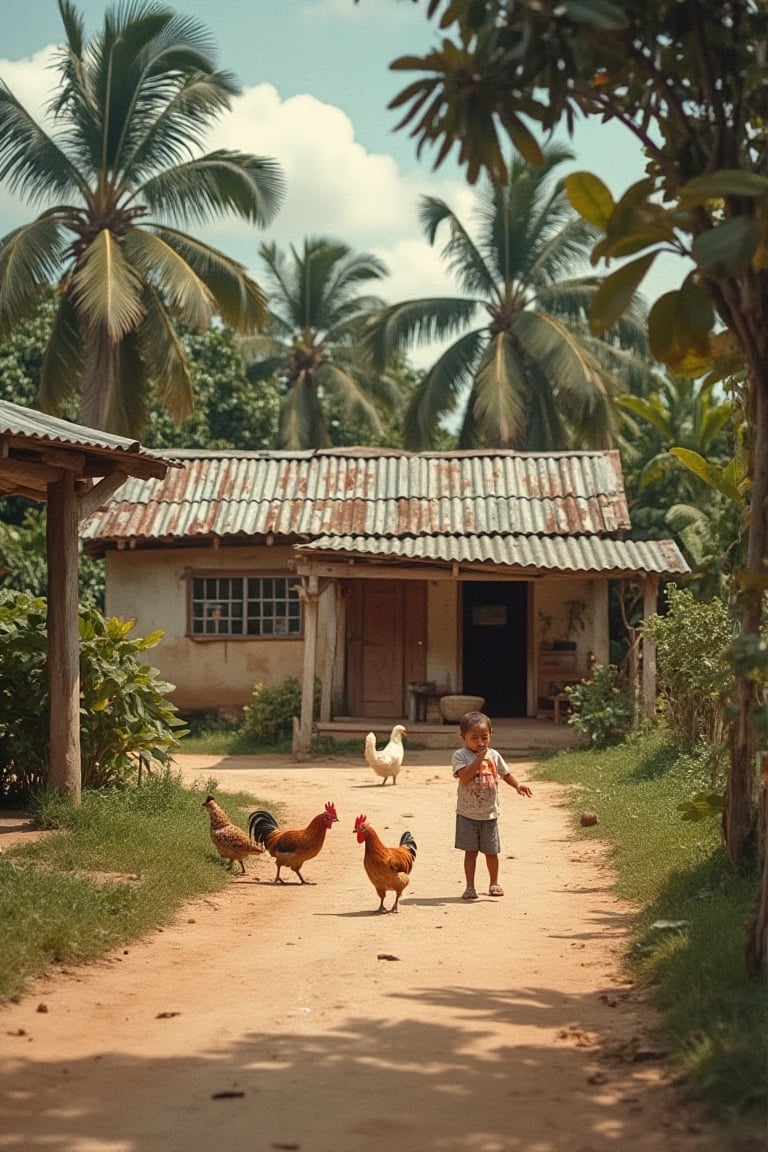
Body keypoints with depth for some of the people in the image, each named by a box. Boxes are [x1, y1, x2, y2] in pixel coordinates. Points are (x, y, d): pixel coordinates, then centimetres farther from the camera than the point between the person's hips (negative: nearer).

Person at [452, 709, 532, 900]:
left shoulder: (493, 755, 4)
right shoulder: (460, 756, -9)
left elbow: (505, 773, 16)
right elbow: (464, 776, -24)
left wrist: (517, 785, -1)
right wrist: (479, 759, -26)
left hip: (490, 813, 3)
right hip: (467, 813, -3)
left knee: (491, 851, 9)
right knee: (470, 851, 2)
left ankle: (494, 883, 26)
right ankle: (470, 887, 11)